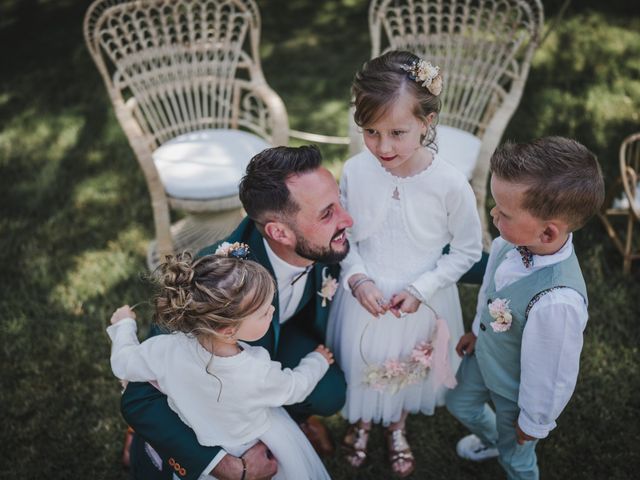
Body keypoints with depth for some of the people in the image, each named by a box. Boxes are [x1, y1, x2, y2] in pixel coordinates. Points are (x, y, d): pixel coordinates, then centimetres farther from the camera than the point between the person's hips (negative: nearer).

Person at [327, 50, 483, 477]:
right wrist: (357, 279, -18)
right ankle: (361, 422, 60)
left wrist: (421, 289, -17)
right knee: (361, 366, 25)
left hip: (420, 305, -1)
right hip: (364, 298, 1)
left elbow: (467, 250, -10)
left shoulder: (451, 184, -25)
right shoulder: (355, 172, -19)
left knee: (408, 371, 27)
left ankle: (397, 427, 60)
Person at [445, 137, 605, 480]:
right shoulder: (515, 240, -26)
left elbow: (553, 374, -28)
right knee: (461, 404, 34)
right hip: (484, 355, 6)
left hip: (515, 389, -6)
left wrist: (534, 422, -11)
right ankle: (490, 439, 66)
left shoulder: (557, 302, -45)